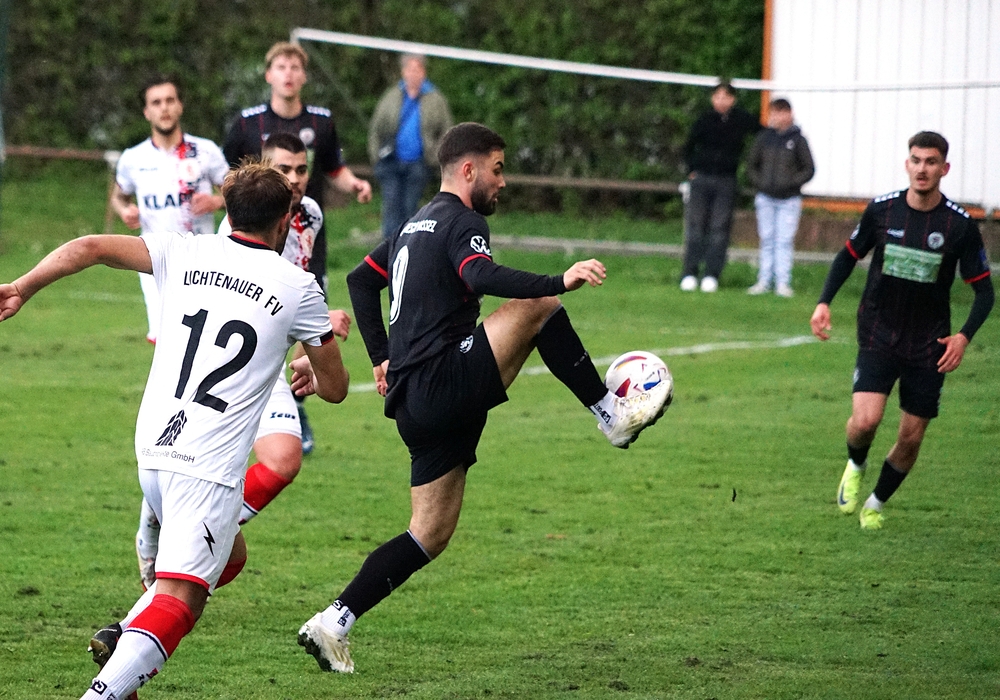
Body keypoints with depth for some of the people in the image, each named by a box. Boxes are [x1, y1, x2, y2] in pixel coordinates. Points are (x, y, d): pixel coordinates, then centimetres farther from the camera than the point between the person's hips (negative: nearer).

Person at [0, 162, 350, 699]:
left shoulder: (186, 254, 9)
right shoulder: (298, 288, 2)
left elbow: (89, 248, -1)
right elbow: (335, 388, 12)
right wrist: (312, 373, 35)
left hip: (153, 448, 6)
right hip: (210, 467, -6)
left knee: (228, 557, 26)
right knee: (178, 600, -10)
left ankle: (121, 639, 9)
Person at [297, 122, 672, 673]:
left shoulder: (417, 225, 23)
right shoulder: (462, 221, -7)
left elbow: (361, 280, 34)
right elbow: (482, 277, -28)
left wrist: (382, 358, 32)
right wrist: (559, 282, -38)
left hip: (412, 402, 9)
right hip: (444, 382, -9)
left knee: (431, 533, 12)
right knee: (537, 306, -12)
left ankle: (332, 625, 8)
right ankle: (613, 416, -10)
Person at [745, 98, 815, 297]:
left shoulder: (797, 140, -4)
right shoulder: (764, 138, 4)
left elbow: (809, 169, 0)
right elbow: (751, 165, 14)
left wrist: (792, 183, -11)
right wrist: (759, 183, 0)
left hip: (789, 200, -3)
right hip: (766, 198, 3)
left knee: (784, 241, -5)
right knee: (767, 241, 7)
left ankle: (783, 283, -2)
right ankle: (764, 281, 11)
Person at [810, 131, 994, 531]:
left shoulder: (960, 225, -9)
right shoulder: (881, 210, -5)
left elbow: (984, 290, -2)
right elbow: (850, 255, 12)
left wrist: (964, 336, -18)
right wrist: (824, 302, -2)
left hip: (928, 346, 0)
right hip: (878, 335, 0)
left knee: (911, 438, 4)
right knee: (865, 420, -20)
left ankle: (876, 503, 30)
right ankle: (855, 466, 16)